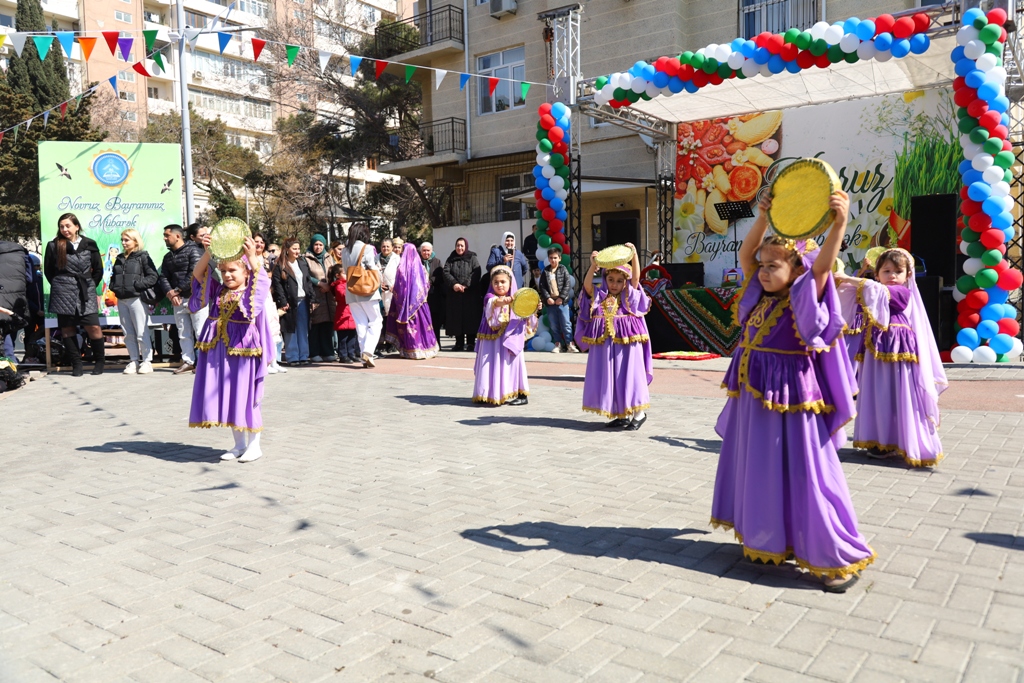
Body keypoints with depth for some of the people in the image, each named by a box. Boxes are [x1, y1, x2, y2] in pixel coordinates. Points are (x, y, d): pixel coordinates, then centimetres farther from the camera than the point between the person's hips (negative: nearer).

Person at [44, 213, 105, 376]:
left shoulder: (89, 245, 3)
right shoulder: (54, 246, 2)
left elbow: (98, 269, 11)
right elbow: (48, 271, 10)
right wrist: (60, 286, 11)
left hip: (86, 293, -1)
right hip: (63, 294, 1)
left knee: (93, 326, -8)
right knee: (67, 328, 3)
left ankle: (99, 361, 8)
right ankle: (76, 364, 11)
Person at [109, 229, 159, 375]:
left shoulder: (143, 257, -1)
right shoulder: (119, 259, 18)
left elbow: (153, 276, -8)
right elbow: (114, 276, 26)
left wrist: (137, 284, -16)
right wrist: (113, 286, 7)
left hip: (137, 299, -6)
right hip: (122, 300, 6)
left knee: (141, 332, -5)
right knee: (128, 333, 7)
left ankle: (147, 361, 1)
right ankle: (133, 361, 13)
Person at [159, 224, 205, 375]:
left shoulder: (193, 250, -5)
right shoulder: (168, 257, 18)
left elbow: (194, 274, -15)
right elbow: (163, 277, 11)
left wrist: (177, 290, -12)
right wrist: (170, 293, -8)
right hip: (178, 300, 7)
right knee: (183, 333, 9)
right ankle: (188, 361, 15)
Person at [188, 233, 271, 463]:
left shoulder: (252, 293, -4)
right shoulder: (218, 291, 10)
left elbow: (261, 279, -24)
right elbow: (199, 275, -2)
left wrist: (252, 256, -38)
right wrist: (208, 253, -17)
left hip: (243, 349, -5)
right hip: (218, 349, 6)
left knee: (245, 396, 0)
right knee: (227, 397, 9)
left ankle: (254, 445, 13)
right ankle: (239, 444, 21)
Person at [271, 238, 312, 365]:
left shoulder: (303, 263, 13)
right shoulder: (280, 266, -3)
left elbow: (309, 281, 15)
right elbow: (277, 285, -8)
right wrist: (283, 302, -14)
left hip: (303, 301, 5)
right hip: (290, 302, -5)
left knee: (303, 330, 7)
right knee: (291, 331, 0)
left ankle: (303, 356, 12)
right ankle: (292, 357, 4)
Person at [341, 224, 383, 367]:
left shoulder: (344, 251, 10)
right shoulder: (367, 248, -7)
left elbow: (346, 270, 12)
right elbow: (372, 269, -8)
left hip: (351, 292, 5)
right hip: (366, 290, -5)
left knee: (361, 324, 9)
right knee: (375, 322, 1)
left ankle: (364, 356, 6)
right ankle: (367, 351, -15)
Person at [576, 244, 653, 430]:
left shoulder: (628, 296, 6)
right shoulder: (599, 296, 8)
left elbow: (636, 277, -6)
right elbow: (587, 285, -7)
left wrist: (634, 254, -16)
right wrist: (593, 266, -21)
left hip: (627, 342, -3)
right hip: (605, 343, 3)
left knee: (629, 375, -1)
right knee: (609, 378, 6)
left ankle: (639, 413, 11)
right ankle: (622, 415, 18)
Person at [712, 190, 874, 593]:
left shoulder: (805, 302, -11)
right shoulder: (760, 295, 7)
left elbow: (822, 264, -27)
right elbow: (746, 254, 3)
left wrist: (840, 221, -40)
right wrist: (765, 219, -11)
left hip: (789, 400, -7)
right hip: (752, 399, 8)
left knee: (804, 475, -3)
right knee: (757, 471, 16)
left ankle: (838, 558, 9)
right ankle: (768, 539, 34)